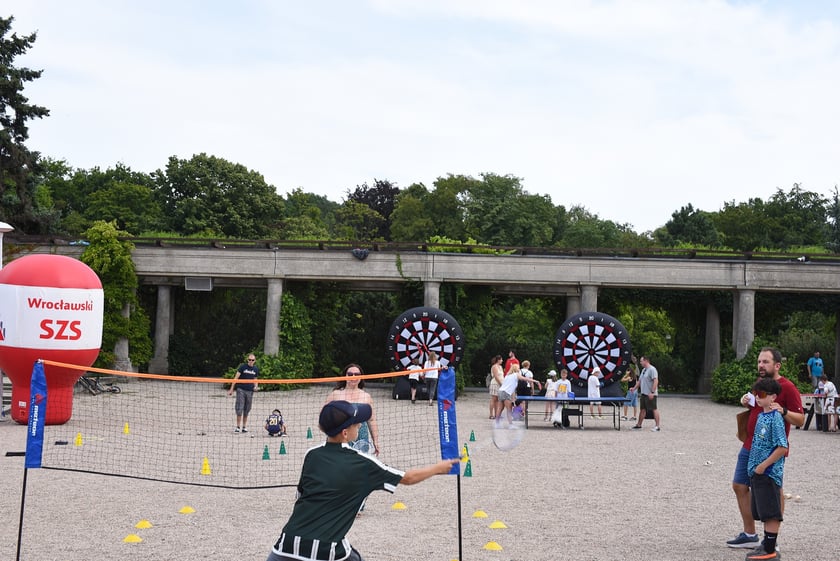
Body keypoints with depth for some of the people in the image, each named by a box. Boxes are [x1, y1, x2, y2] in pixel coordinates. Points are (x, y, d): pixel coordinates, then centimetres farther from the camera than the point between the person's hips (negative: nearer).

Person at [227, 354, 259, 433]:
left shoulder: (256, 369, 10)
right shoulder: (242, 367, -3)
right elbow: (236, 378, -4)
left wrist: (255, 387, 0)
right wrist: (231, 389, -9)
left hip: (250, 391, 4)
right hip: (241, 389, -4)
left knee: (246, 410, 7)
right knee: (239, 408, -8)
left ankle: (244, 427, 14)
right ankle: (238, 427, -3)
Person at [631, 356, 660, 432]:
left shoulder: (652, 369, -13)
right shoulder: (643, 370, 17)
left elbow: (656, 381, -21)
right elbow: (640, 381, 26)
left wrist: (652, 392, -25)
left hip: (650, 394, -9)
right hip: (643, 394, 9)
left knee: (654, 409, -5)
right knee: (642, 409, 13)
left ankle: (657, 426, -3)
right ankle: (638, 425, 19)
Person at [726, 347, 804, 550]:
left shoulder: (787, 388, -11)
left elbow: (800, 419, -13)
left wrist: (782, 411, -30)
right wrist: (746, 402, 6)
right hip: (749, 447, 8)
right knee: (739, 486, 9)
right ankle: (749, 535, 19)